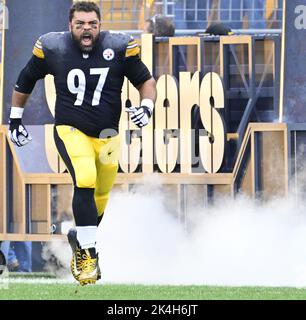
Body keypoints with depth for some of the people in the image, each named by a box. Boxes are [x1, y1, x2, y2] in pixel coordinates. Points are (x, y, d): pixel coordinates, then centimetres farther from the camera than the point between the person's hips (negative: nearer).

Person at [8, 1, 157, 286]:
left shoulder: (119, 48, -9)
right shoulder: (52, 48, -9)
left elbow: (146, 81, 3)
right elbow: (25, 81, 9)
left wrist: (147, 107, -16)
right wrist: (15, 119, 13)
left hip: (106, 135, 3)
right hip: (70, 130, -3)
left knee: (100, 197, 10)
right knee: (85, 180, -26)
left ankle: (80, 240, 38)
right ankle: (87, 252, -19)